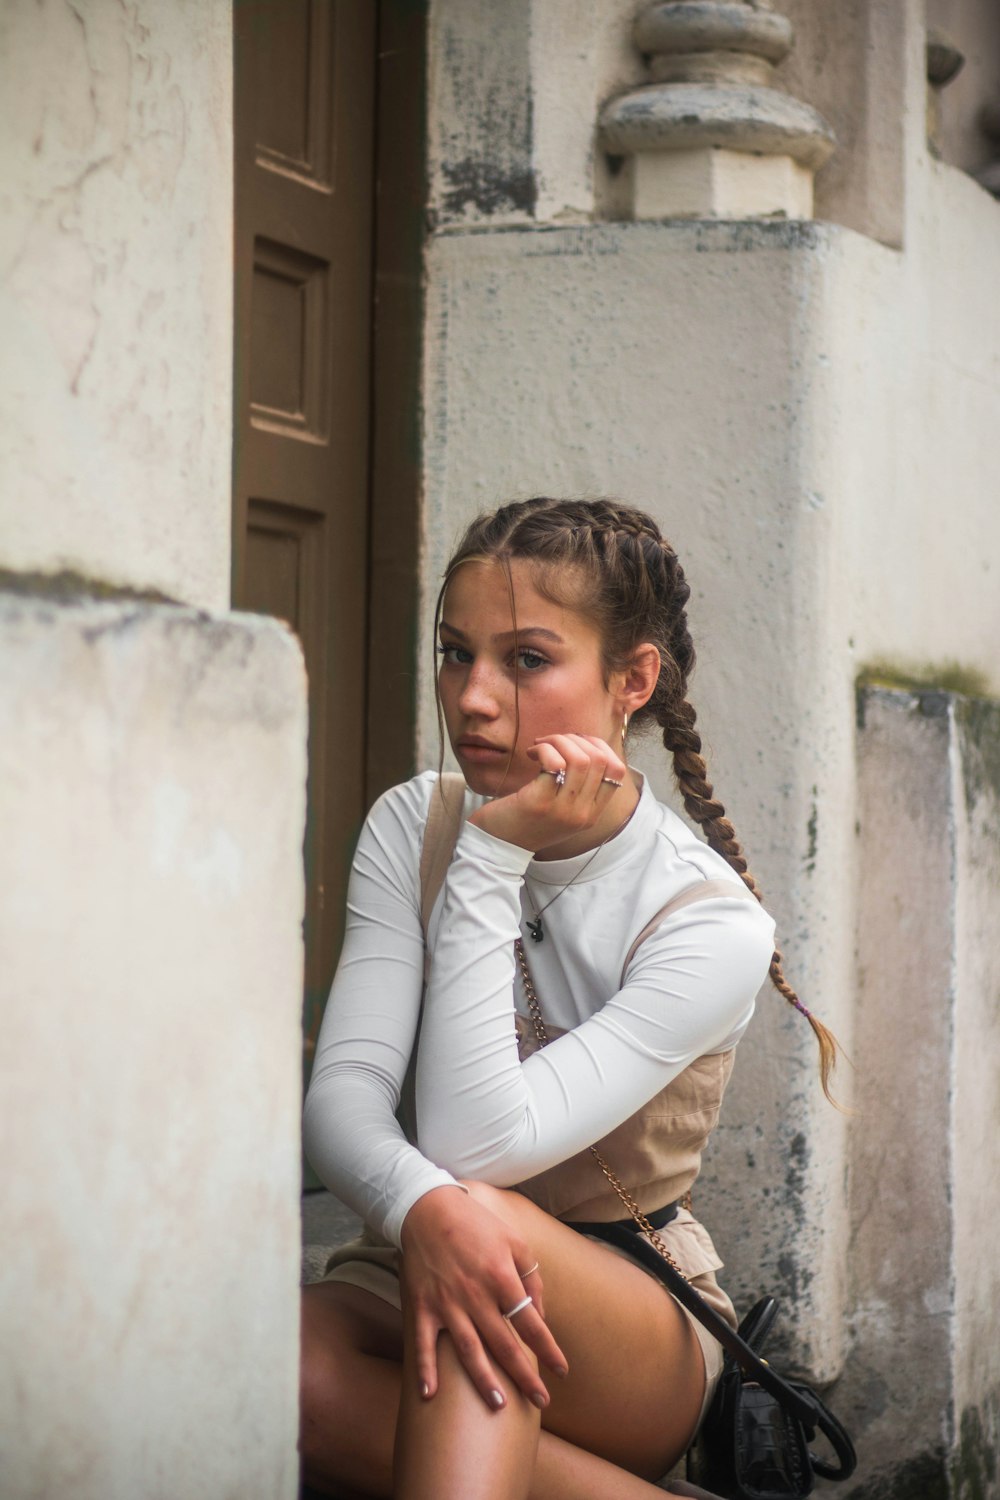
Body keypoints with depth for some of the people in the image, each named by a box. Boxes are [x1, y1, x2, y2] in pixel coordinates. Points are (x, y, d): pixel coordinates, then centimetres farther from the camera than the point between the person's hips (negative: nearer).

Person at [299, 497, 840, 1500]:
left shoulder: (712, 922, -16)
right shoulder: (412, 828, -2)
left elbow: (475, 1144, -26)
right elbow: (342, 1089, -14)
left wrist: (491, 862, -26)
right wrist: (423, 1207, -38)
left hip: (634, 1320, -3)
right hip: (416, 1275, 4)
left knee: (495, 1233, -38)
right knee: (285, 1359, -33)